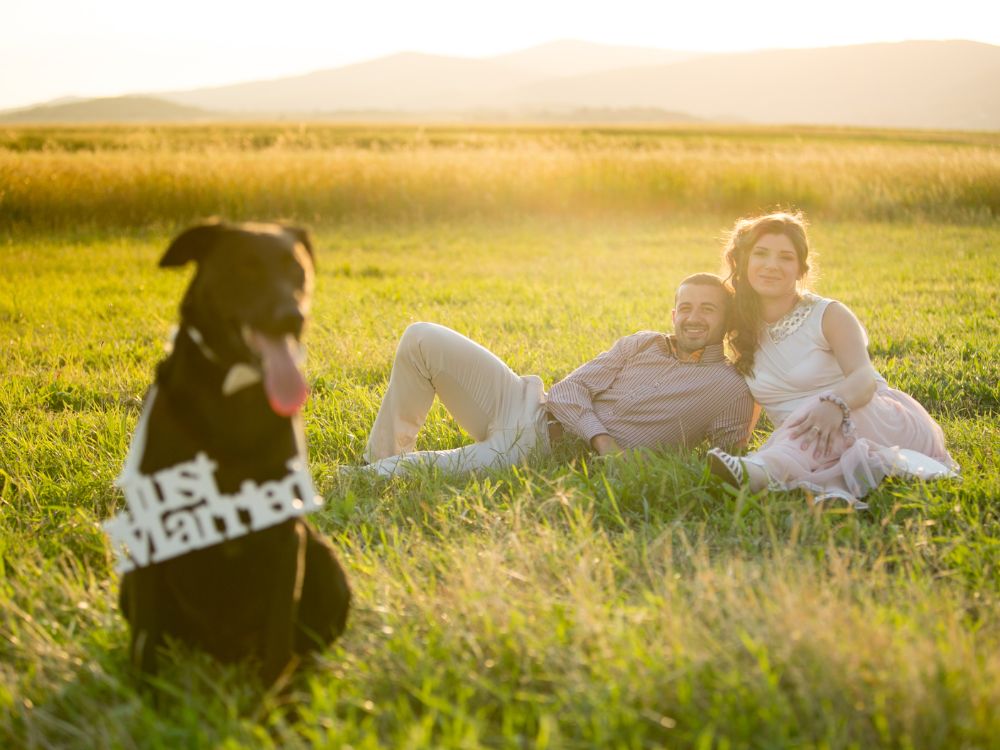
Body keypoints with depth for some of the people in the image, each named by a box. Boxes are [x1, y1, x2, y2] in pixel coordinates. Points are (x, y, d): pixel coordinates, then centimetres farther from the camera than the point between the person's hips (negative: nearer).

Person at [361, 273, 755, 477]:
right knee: (423, 339, -10)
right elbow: (568, 390, 6)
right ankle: (382, 459, -1)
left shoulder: (732, 392, 3)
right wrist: (601, 437, -15)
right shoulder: (641, 344, 13)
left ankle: (389, 470, -6)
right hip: (527, 405, 5)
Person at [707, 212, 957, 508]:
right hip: (802, 444, 5)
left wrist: (834, 404, -45)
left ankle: (761, 470, -67)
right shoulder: (743, 329, 9)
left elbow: (864, 378, -22)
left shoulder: (828, 315, -4)